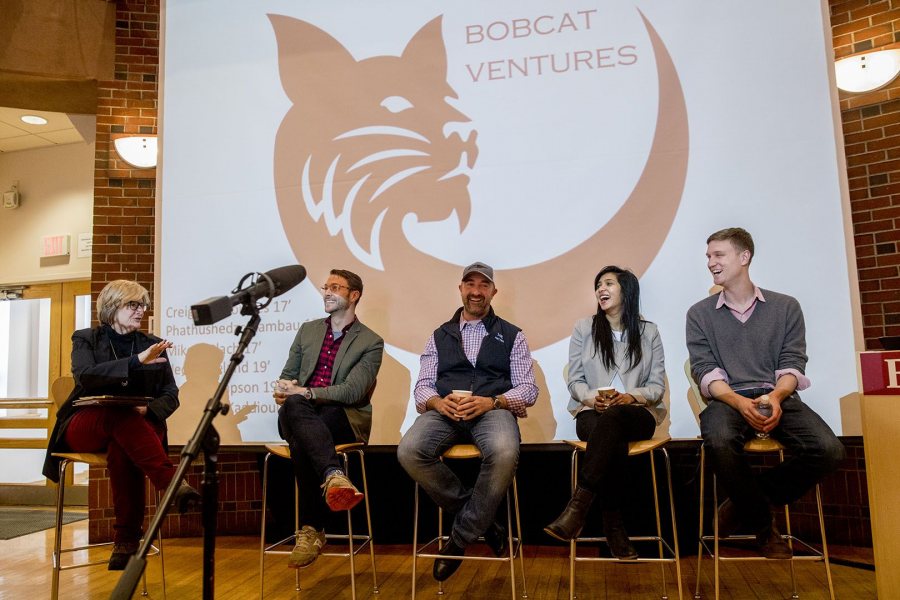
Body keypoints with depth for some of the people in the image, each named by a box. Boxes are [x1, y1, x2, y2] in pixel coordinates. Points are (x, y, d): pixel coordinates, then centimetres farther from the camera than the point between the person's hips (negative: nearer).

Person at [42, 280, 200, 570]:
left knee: (121, 447, -36)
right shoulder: (85, 339, 8)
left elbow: (171, 396, 8)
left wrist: (147, 410, -15)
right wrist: (137, 361, -28)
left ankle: (127, 538, -34)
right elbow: (85, 376, -15)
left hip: (137, 427, 2)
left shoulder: (152, 344, 14)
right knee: (122, 417, -37)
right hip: (85, 428, -1)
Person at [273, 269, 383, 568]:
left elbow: (353, 390, -9)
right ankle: (334, 475, -51)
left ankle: (311, 529, -32)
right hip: (299, 414, 3)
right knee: (294, 405, -36)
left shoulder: (371, 342, 5)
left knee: (302, 445, -36)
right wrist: (284, 387, -8)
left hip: (344, 419, -3)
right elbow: (287, 374, 19)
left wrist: (306, 392, -22)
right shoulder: (307, 330, 21)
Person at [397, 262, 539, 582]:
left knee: (504, 454, -37)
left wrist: (491, 401, -12)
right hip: (446, 411, 2)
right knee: (409, 452, -30)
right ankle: (483, 521, -8)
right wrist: (438, 402, -11)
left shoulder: (512, 335, 16)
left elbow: (528, 389, 7)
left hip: (493, 410, -2)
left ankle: (461, 536, -11)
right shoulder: (440, 335, 22)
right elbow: (422, 387, 14)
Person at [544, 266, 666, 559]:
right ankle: (613, 524, -29)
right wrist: (592, 398, -14)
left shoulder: (649, 332, 12)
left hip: (637, 412, 0)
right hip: (592, 412, 1)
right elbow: (575, 380, 8)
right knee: (613, 443, -37)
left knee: (611, 419, -39)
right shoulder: (584, 328, 13)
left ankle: (578, 506, -43)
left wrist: (632, 396, -15)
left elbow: (658, 385, 6)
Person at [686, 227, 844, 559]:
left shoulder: (785, 307, 12)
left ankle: (744, 502, -4)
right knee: (719, 441, -36)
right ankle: (761, 522, -7)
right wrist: (740, 402, -19)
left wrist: (776, 396, -19)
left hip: (778, 398, 2)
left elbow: (792, 364, 4)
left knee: (828, 450, -26)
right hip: (728, 400, -1)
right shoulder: (700, 314, 9)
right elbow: (705, 371, 0)